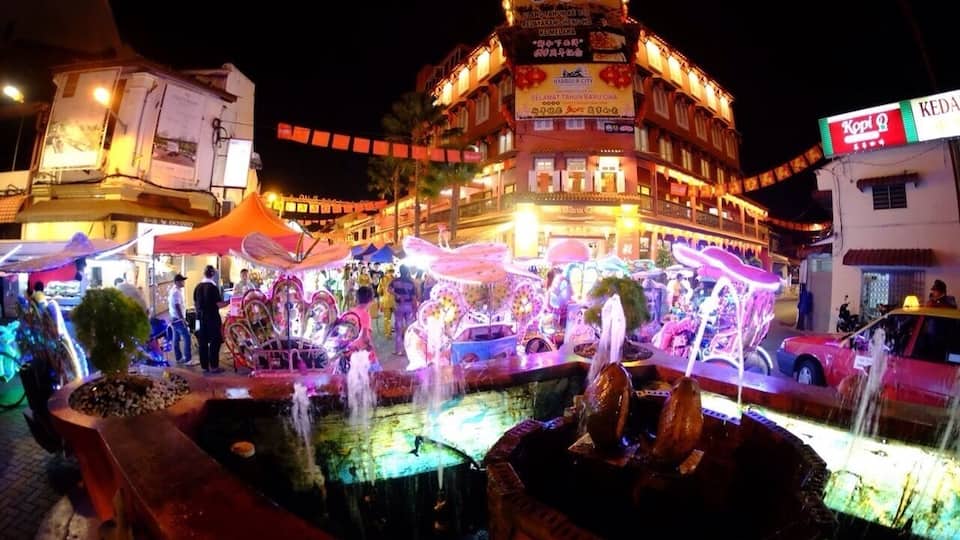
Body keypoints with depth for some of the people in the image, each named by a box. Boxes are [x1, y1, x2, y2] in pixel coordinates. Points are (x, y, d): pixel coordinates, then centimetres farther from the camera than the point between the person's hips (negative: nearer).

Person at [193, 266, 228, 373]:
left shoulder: (198, 286, 5)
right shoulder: (213, 287, -13)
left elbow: (195, 303, 12)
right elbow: (219, 304, -16)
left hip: (201, 318, 6)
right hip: (212, 317, -6)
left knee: (203, 342, 10)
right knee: (215, 341, 3)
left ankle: (204, 366, 17)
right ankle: (214, 366, 5)